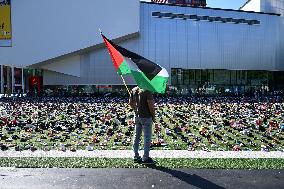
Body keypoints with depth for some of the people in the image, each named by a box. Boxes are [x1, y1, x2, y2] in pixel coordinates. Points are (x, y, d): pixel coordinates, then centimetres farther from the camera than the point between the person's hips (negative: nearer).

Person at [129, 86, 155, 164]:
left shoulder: (134, 90, 6)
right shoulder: (147, 91, -17)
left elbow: (130, 102, 11)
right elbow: (150, 105, -19)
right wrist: (153, 116, -7)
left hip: (137, 116, 7)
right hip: (146, 117, -7)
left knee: (136, 136, 13)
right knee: (147, 137, 3)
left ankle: (136, 156, 22)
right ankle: (145, 158, 9)